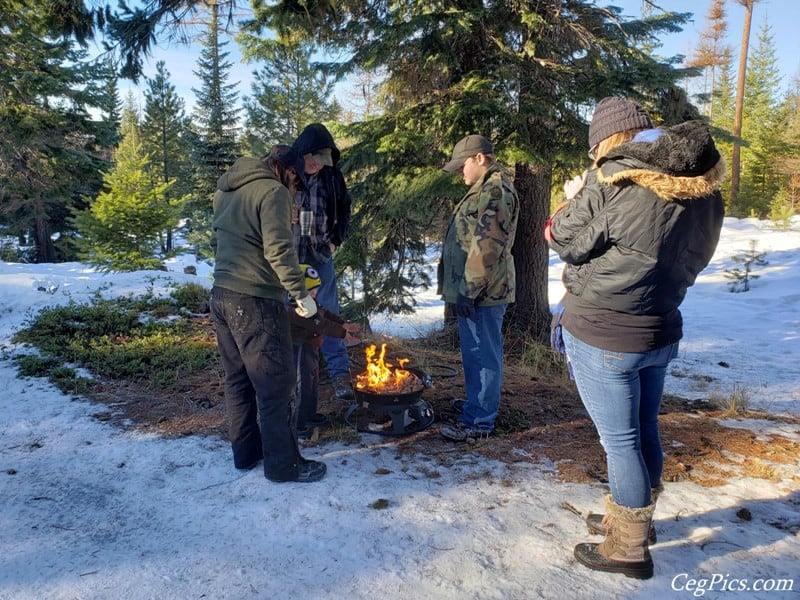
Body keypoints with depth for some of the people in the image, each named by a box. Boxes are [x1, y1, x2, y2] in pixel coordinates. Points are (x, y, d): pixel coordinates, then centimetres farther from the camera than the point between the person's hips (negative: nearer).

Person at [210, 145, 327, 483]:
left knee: (238, 379, 16)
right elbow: (279, 250, -19)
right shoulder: (273, 191, -10)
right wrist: (302, 294, -13)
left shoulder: (226, 190, 17)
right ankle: (283, 464, 10)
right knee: (276, 384, 0)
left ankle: (245, 451, 28)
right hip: (254, 301, -9)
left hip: (222, 296, 9)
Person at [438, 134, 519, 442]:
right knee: (475, 351, 21)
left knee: (483, 354, -3)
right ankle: (478, 403, 36)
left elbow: (487, 246, -24)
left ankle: (480, 421, 6)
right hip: (476, 289, 11)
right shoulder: (487, 189, 19)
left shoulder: (496, 190, -16)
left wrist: (470, 289, -23)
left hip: (482, 290, -11)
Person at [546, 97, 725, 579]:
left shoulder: (616, 180, -19)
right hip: (662, 331, 7)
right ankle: (637, 520, 41)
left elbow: (568, 241, -11)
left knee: (619, 440, 5)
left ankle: (629, 549, 21)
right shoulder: (707, 194, 3)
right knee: (644, 429, 21)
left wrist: (560, 223, 8)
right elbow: (690, 261, 11)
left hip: (602, 335, -7)